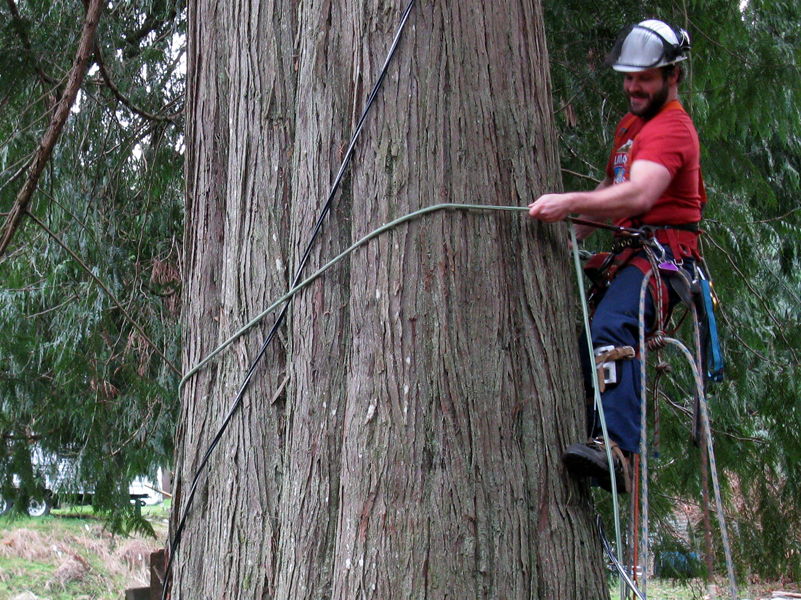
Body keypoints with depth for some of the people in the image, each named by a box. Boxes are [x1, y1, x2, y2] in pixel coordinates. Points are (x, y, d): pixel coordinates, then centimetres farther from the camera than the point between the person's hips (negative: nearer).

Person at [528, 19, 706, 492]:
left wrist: (570, 203, -38)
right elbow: (611, 189, 31)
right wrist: (572, 235, 17)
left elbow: (639, 194, -27)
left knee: (610, 328, -33)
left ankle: (615, 449, -48)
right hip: (630, 251, 11)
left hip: (663, 255, -11)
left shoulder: (672, 127, -9)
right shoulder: (630, 126, 25)